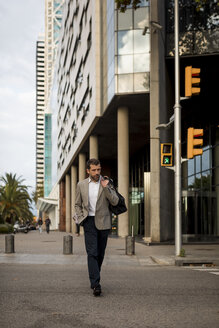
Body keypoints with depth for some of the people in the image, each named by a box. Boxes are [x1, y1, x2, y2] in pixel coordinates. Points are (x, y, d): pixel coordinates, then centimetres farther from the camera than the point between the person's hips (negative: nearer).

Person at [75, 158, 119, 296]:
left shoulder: (107, 183, 3)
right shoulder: (81, 185, 7)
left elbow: (115, 201, -7)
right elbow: (78, 204, 17)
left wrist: (106, 187, -18)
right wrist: (81, 218, 3)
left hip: (103, 222, 1)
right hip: (89, 221, -1)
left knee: (100, 253, 9)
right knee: (92, 253, -12)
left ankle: (94, 277, 27)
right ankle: (96, 284, -18)